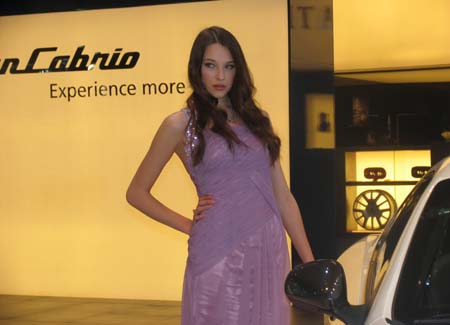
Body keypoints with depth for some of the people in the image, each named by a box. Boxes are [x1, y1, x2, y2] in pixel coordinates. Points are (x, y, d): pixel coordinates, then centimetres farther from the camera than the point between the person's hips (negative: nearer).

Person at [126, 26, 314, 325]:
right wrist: (188, 225, 2)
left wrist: (309, 263, 7)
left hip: (270, 250, 4)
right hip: (219, 254, -4)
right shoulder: (182, 125, 1)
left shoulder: (256, 120, 13)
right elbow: (137, 193, 6)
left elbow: (283, 196, 12)